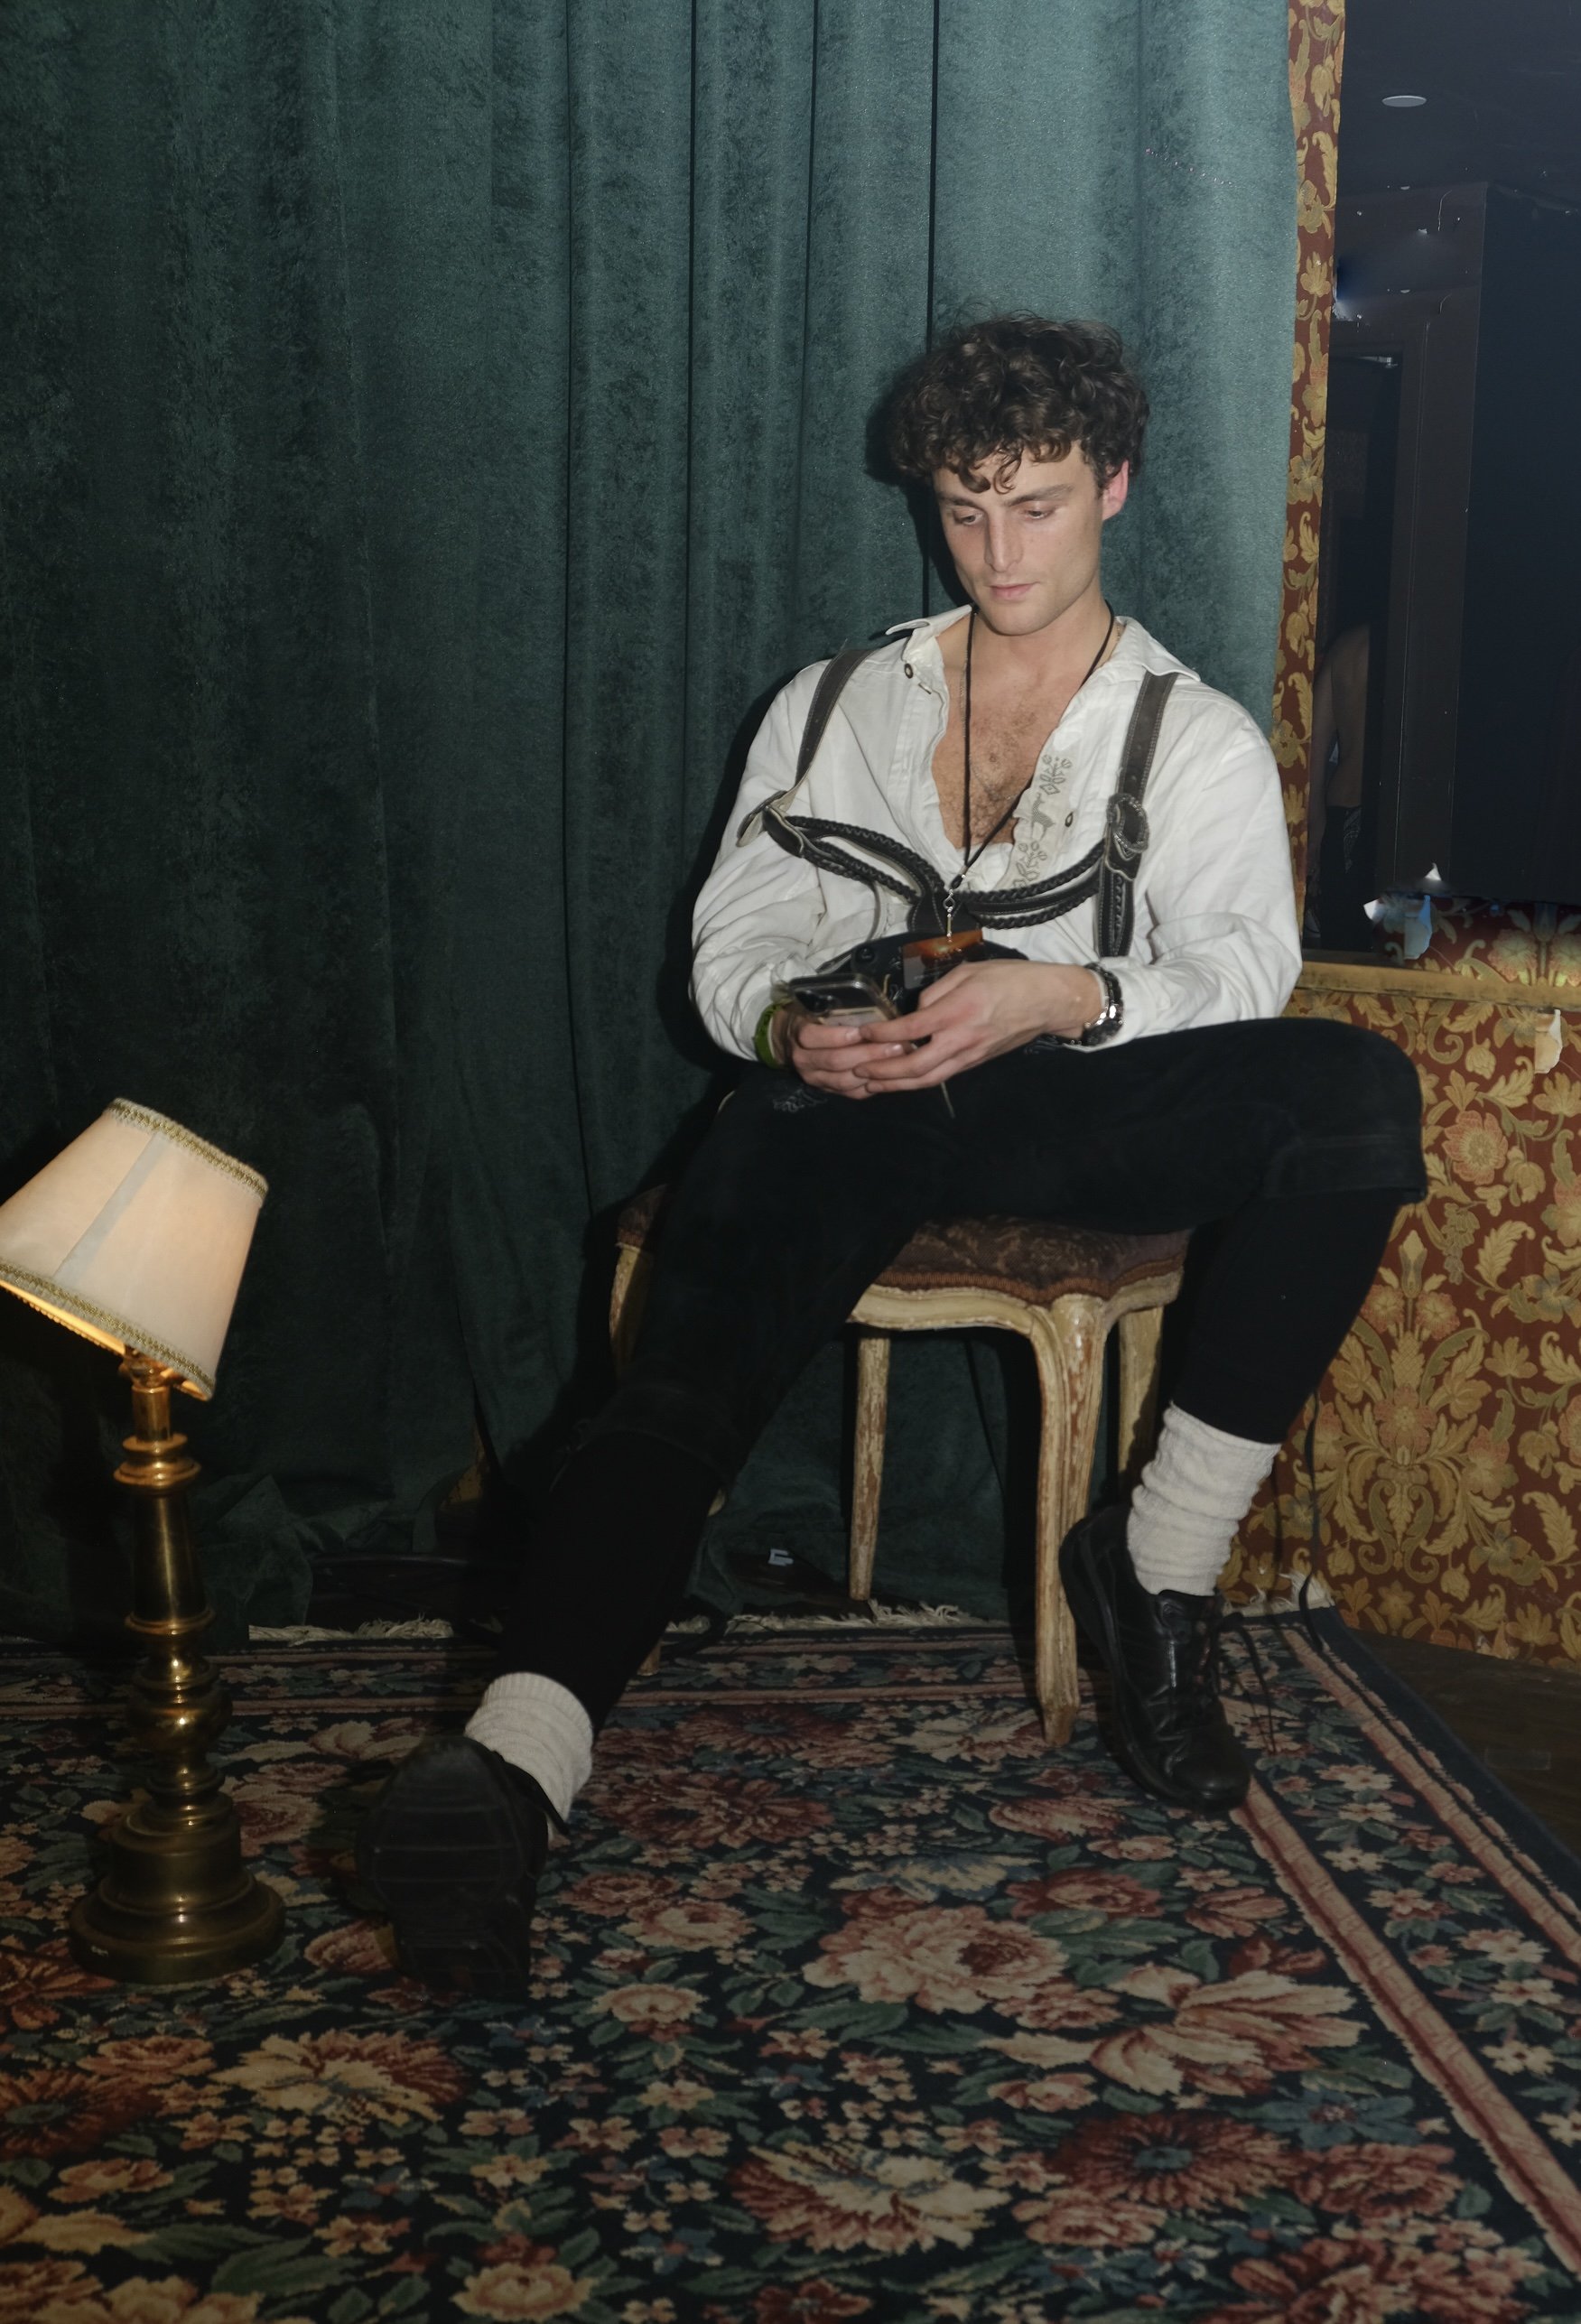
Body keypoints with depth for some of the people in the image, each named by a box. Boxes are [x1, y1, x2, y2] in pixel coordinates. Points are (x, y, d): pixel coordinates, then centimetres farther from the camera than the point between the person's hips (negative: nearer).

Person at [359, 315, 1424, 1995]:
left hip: (1073, 1105, 0)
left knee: (1360, 1097, -29)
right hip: (842, 1102, 0)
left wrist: (1063, 993, -21)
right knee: (694, 1358, -30)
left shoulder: (1199, 741, 17)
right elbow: (731, 941, 13)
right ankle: (516, 1763, -50)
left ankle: (1163, 1570, -24)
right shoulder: (833, 709, 22)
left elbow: (1242, 965, 0)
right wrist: (788, 1024, -12)